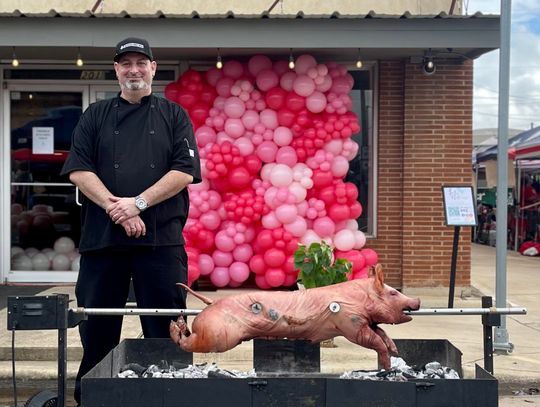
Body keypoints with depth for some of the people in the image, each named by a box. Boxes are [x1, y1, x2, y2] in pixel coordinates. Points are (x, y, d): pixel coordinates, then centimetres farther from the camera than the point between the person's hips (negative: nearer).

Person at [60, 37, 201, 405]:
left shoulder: (173, 116, 10)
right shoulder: (96, 116, 12)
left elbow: (185, 171, -2)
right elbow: (79, 170, 2)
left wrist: (138, 203, -12)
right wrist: (116, 208, -12)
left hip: (161, 237, -1)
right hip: (102, 235, 1)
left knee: (165, 328, 2)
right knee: (97, 327, 7)